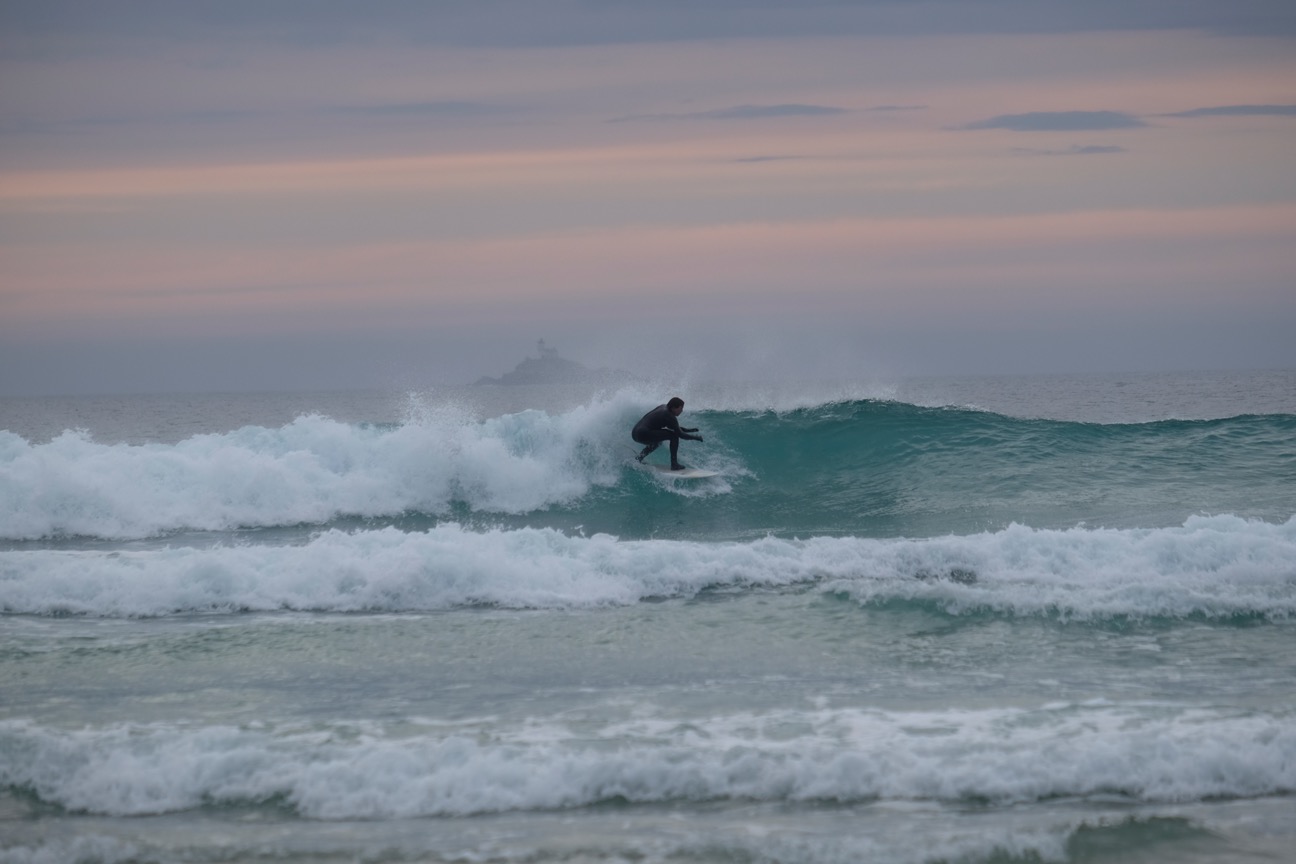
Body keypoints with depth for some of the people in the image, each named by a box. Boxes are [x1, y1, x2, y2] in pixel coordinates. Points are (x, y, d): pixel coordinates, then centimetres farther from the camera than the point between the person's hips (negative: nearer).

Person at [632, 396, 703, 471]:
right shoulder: (669, 416, -12)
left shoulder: (663, 408, 15)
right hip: (643, 435, -10)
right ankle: (674, 464, -9)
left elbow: (674, 427, 28)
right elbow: (680, 434, -11)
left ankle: (639, 457, 28)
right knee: (674, 435, -10)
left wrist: (687, 430, 23)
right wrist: (696, 437, 0)